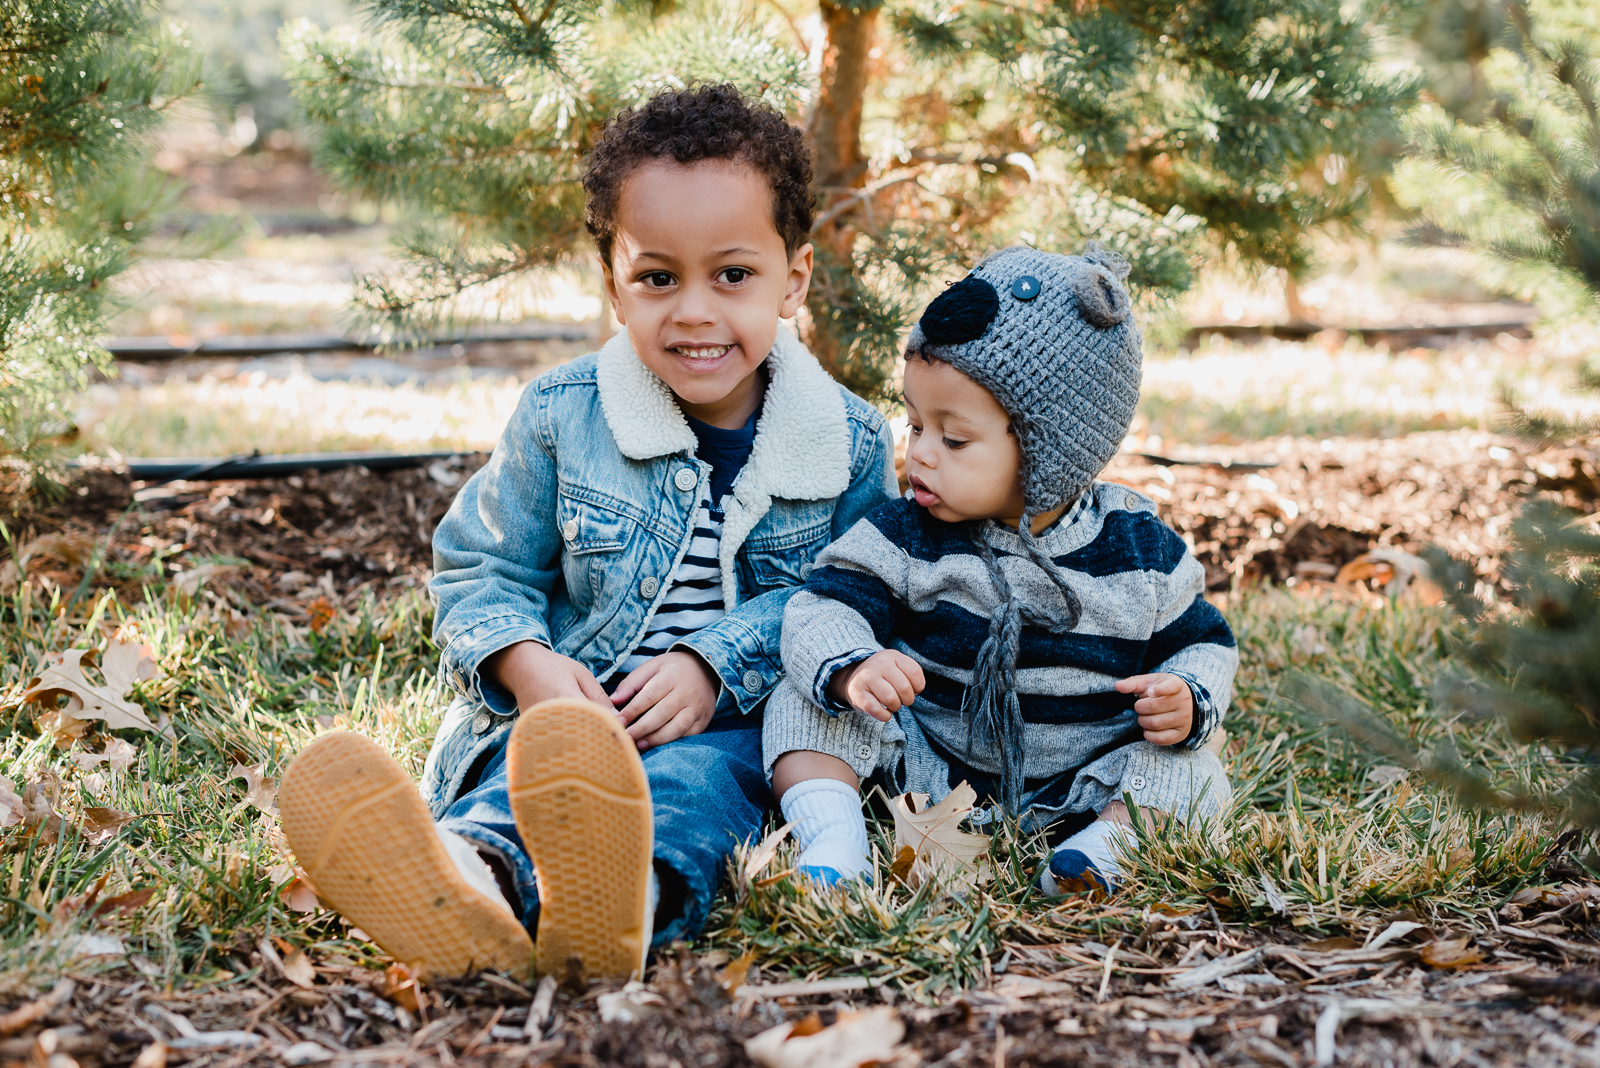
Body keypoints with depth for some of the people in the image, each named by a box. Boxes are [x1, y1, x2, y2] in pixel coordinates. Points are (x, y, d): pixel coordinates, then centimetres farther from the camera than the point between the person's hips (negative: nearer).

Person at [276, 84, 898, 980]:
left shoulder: (854, 445, 2)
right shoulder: (560, 418, 3)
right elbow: (481, 569, 10)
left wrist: (719, 664, -15)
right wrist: (525, 664, -13)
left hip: (735, 717, -1)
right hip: (574, 699, 1)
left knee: (699, 773, -37)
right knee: (536, 760, -35)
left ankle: (633, 891, -74)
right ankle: (474, 882, -71)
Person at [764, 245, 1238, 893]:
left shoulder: (1141, 552, -6)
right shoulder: (909, 537, -8)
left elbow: (1203, 644, 5)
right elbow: (821, 612, -17)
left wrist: (1187, 703, -19)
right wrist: (851, 669, -42)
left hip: (1073, 787, 0)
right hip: (929, 770, 0)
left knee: (1189, 772, -18)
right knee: (802, 701, -17)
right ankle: (832, 839, -33)